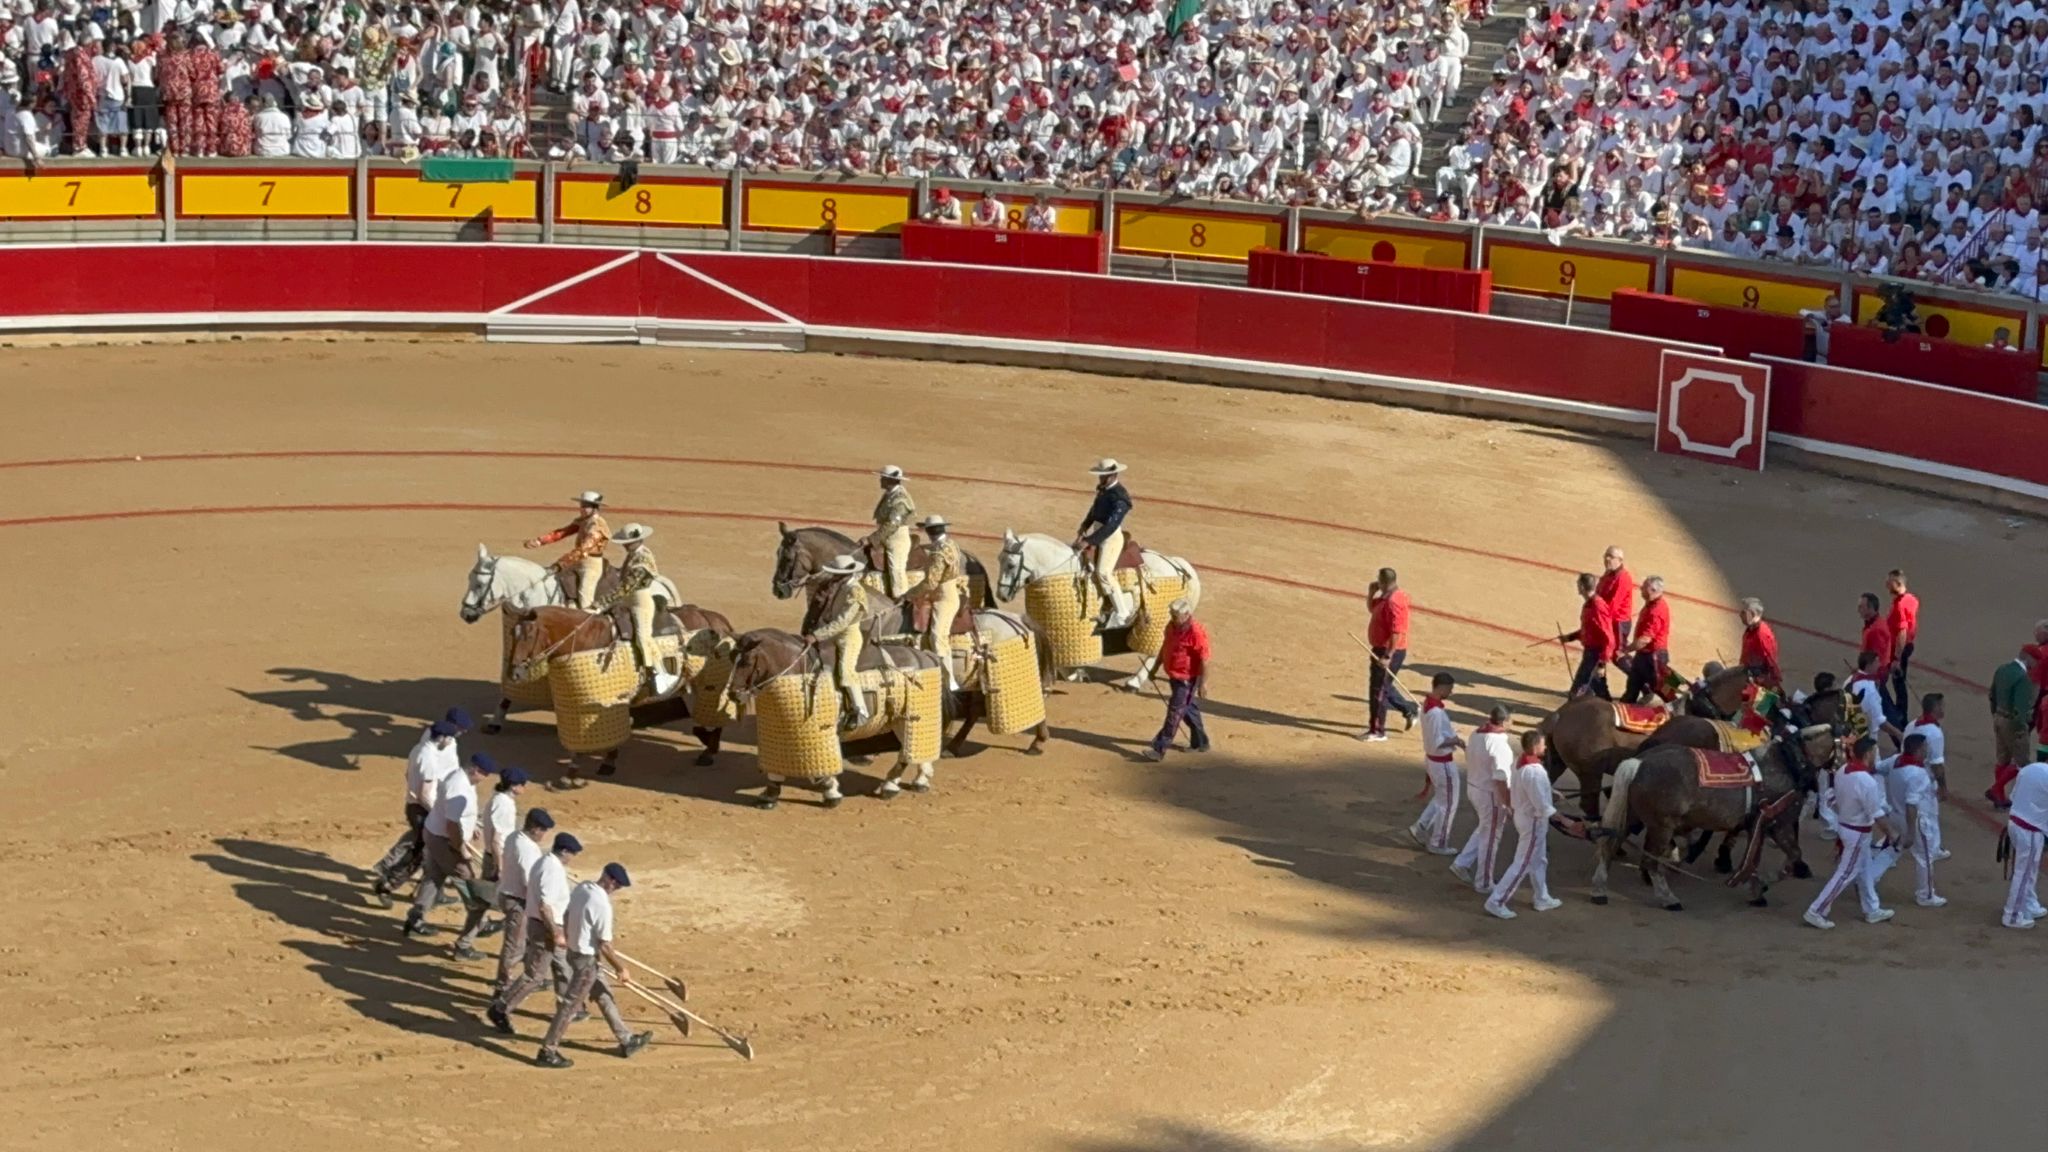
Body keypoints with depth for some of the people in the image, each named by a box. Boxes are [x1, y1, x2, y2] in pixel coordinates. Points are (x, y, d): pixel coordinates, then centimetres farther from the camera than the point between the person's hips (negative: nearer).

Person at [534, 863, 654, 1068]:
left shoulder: (581, 888, -4)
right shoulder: (602, 904, -27)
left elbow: (566, 920, 9)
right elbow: (605, 945, -21)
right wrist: (620, 968, -7)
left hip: (574, 950, 9)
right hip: (586, 959, -9)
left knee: (605, 997, 21)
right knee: (571, 1006, 2)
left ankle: (626, 1040, 33)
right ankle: (547, 1052, 11)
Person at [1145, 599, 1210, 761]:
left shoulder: (1196, 633, -24)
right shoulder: (1172, 626, 0)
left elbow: (1204, 661, -21)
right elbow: (1165, 646, 16)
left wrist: (1201, 685, -18)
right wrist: (1156, 667, 20)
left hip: (1187, 680, -8)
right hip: (1174, 676, 8)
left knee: (1174, 714, -5)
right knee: (1189, 710, 21)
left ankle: (1160, 749, -4)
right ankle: (1200, 742, 36)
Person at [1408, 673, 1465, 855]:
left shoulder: (1428, 702, 2)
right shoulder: (1435, 711, -29)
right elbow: (1436, 743, -28)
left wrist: (1452, 735, 5)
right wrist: (1455, 741, -16)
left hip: (1433, 759, 9)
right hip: (1443, 763, -9)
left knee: (1440, 798, 25)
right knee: (1448, 803, 6)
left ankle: (1420, 827, 26)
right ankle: (1438, 843, 16)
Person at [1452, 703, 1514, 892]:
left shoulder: (1476, 734, -2)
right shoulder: (1499, 743, -27)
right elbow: (1500, 779, -26)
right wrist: (1509, 804, -18)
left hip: (1473, 788, 8)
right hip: (1491, 795, -8)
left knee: (1483, 830, 28)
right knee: (1490, 838, 7)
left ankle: (1462, 863, 25)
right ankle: (1484, 883, 18)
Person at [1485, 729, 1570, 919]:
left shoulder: (1520, 763, -1)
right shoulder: (1534, 771, -30)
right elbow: (1543, 807, -27)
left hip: (1523, 815, 10)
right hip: (1533, 820, -10)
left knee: (1538, 861, 22)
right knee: (1522, 865, 1)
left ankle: (1542, 899, 36)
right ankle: (1496, 902, 5)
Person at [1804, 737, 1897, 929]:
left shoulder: (1842, 772, -4)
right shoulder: (1867, 782, -29)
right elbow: (1877, 815, -21)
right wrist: (1892, 833, -7)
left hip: (1844, 826, 9)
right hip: (1858, 833, -9)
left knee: (1864, 871, 22)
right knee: (1845, 874, 2)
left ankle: (1872, 910, 34)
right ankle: (1816, 911, 6)